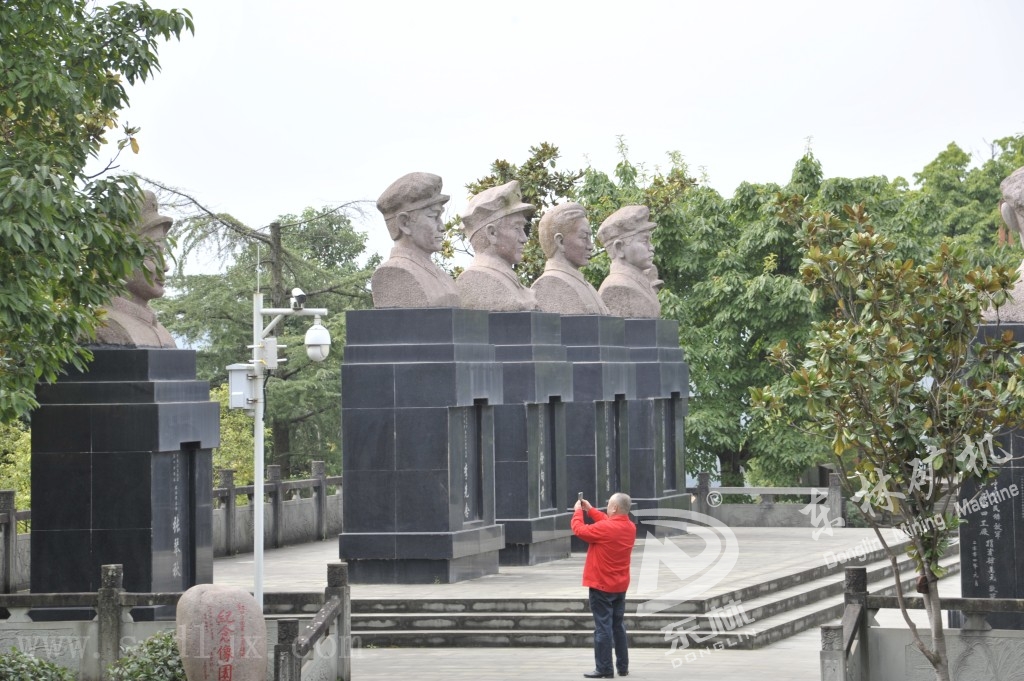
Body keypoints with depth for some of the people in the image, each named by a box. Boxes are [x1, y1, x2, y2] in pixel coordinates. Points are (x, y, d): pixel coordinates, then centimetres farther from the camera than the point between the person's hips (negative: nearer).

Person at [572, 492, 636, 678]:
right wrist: (590, 510, 18)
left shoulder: (605, 528, -22)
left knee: (603, 626, -4)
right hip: (620, 586, 7)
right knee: (618, 625, 15)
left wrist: (578, 511, 5)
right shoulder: (630, 527, 2)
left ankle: (604, 669, -4)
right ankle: (623, 667, 18)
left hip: (601, 586, -7)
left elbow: (580, 530, -12)